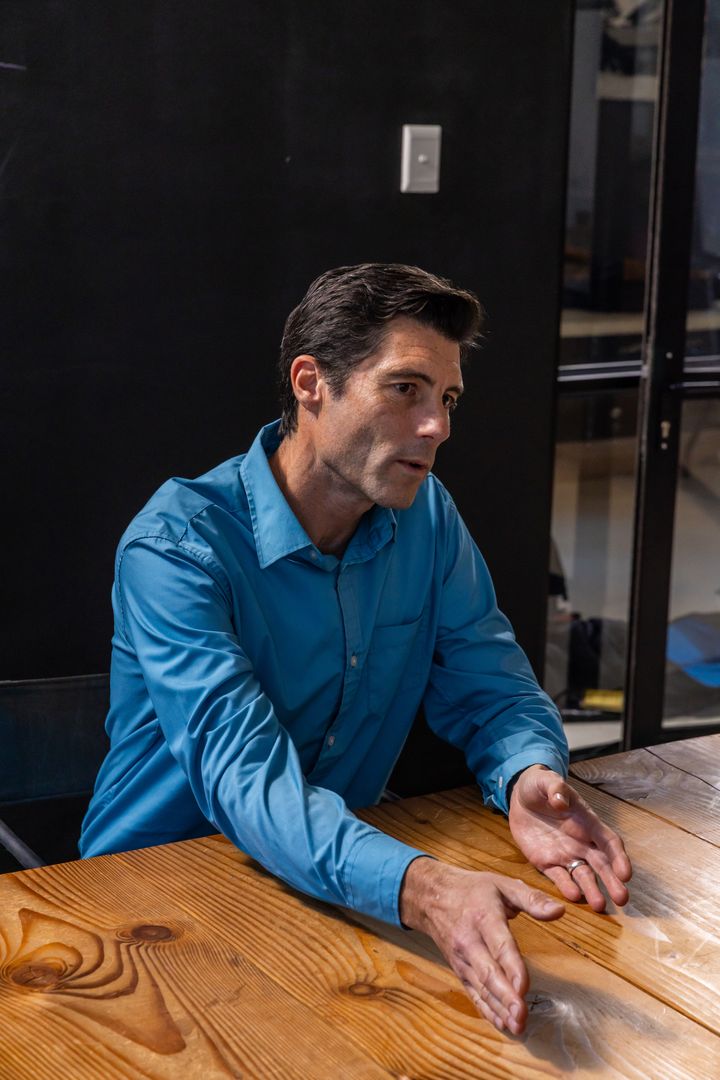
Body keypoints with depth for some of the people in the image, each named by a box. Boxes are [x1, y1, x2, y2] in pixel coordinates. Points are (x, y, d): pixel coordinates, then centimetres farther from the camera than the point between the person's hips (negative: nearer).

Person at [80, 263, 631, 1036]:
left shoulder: (427, 518, 0)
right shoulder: (177, 545, -20)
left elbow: (489, 684, 2)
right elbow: (242, 771, -31)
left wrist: (528, 780, -24)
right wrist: (417, 887, -48)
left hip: (343, 880, 5)